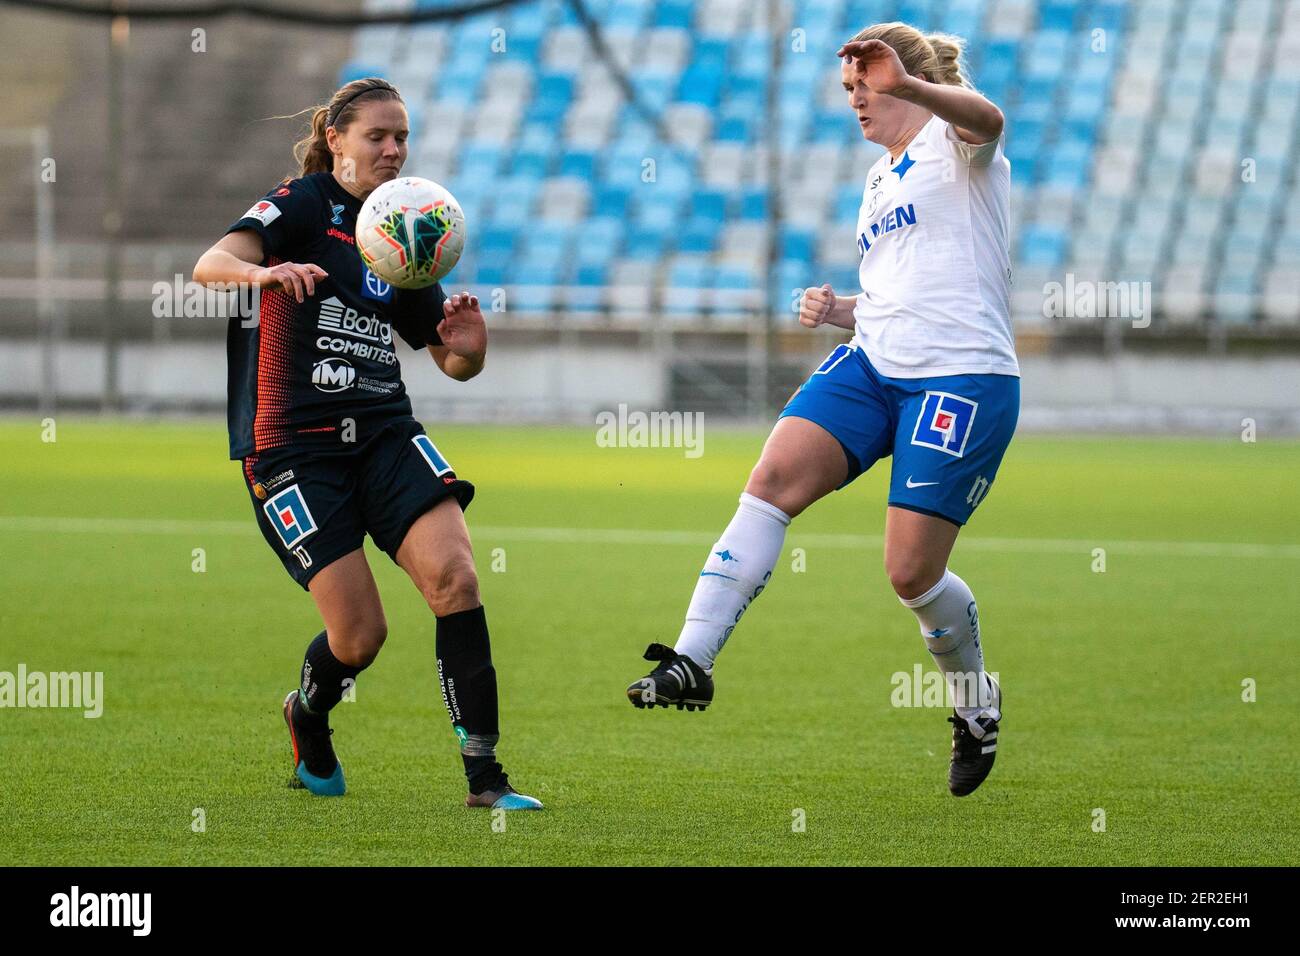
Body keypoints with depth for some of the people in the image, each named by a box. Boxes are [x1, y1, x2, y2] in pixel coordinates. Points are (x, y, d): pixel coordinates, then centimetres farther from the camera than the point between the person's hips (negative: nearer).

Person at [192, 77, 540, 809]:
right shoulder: (305, 204, -2)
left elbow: (454, 363, 20)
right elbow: (211, 264, -20)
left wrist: (469, 349, -4)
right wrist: (264, 272, -42)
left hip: (384, 433, 5)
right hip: (294, 442, -5)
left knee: (454, 576, -19)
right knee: (361, 635, -10)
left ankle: (486, 777, -15)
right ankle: (307, 720, 27)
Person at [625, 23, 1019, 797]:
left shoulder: (952, 143, -1)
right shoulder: (881, 180, 23)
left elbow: (985, 118, -29)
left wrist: (906, 85, -49)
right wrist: (840, 311, 10)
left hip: (964, 378, -7)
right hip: (873, 365, 7)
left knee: (912, 571, -7)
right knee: (774, 479, -16)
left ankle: (977, 700, 22)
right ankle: (693, 661, -21)